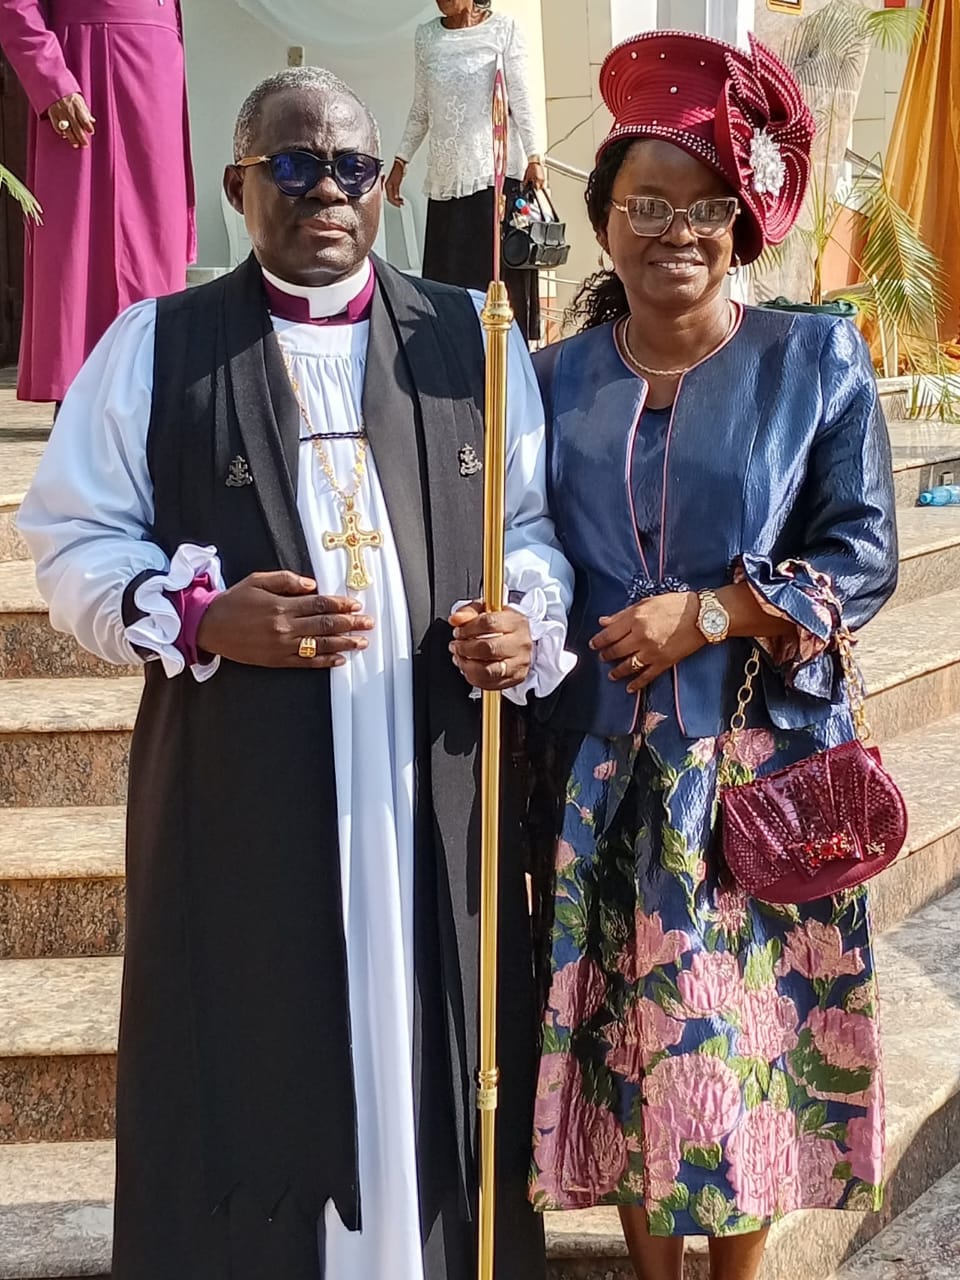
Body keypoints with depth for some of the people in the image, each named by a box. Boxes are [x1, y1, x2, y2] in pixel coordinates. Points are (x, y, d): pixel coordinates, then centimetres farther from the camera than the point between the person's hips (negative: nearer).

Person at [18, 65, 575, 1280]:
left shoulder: (469, 338, 10)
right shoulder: (156, 347, 4)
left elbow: (535, 523, 14)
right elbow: (73, 539, 2)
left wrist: (527, 622, -7)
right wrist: (202, 617, -14)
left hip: (436, 780, 2)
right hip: (239, 789, -1)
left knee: (432, 1068, 8)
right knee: (252, 1080, 3)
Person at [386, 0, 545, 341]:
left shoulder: (503, 27, 2)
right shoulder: (426, 37, 13)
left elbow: (521, 97, -2)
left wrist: (534, 157, -11)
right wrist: (400, 162, 13)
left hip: (495, 170, -4)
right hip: (446, 175, 4)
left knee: (500, 275, -7)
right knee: (448, 277, -2)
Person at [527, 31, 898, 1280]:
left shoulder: (814, 362, -3)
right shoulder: (557, 379, 4)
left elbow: (863, 555, -6)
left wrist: (711, 614, -16)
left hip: (758, 762, -2)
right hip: (604, 765, 2)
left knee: (745, 1023, 6)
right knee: (626, 1026, 9)